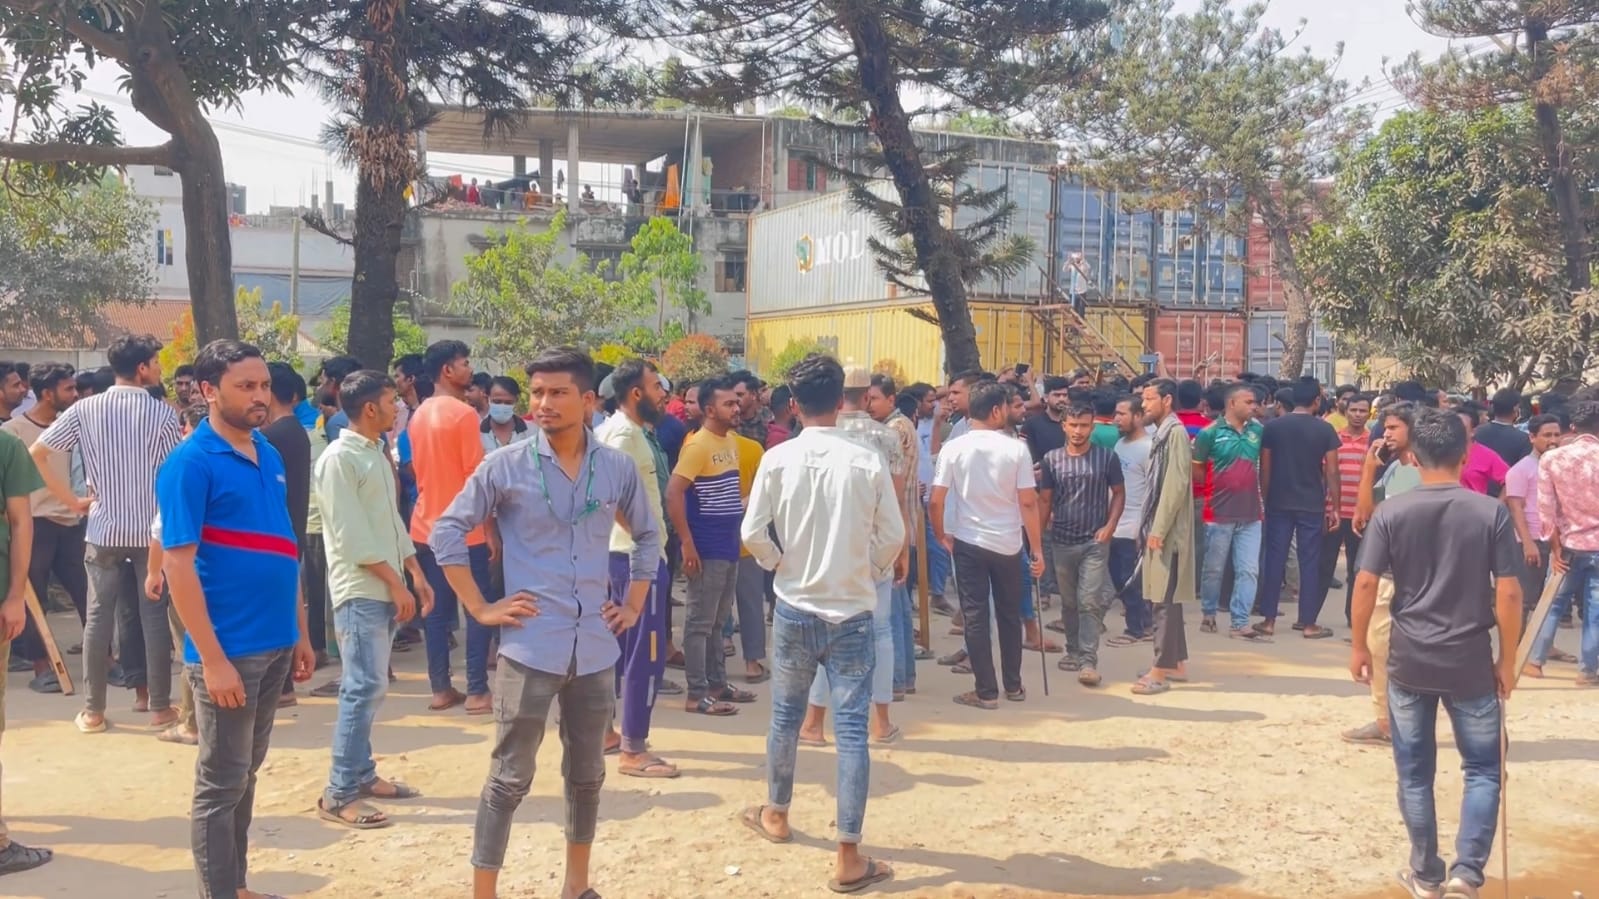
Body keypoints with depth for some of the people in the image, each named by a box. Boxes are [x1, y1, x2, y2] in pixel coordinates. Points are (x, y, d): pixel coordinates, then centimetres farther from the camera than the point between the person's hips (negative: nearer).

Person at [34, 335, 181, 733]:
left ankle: (93, 710, 11)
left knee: (99, 616, 8)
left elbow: (37, 452, -2)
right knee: (154, 616, 6)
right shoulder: (163, 412, -7)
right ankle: (159, 706, 11)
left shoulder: (86, 409, 1)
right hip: (152, 529, -2)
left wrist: (72, 500, 3)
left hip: (104, 529, 2)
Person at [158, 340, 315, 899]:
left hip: (274, 643, 7)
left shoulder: (269, 456, 9)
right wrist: (212, 659, -20)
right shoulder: (190, 464, -13)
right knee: (221, 783, 3)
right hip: (229, 649, -7)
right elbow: (177, 564, -17)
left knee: (247, 773, 18)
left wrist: (300, 632, 14)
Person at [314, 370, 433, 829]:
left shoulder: (377, 455, 15)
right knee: (365, 688, -11)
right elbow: (351, 535, -17)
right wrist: (395, 583, -16)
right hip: (360, 589, -9)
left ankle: (361, 774, 22)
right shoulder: (339, 458, -13)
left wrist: (416, 574, 11)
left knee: (367, 686, 13)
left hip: (384, 588, 9)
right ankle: (339, 794, -6)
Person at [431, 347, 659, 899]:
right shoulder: (505, 467, -6)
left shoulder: (618, 469, 2)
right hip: (530, 648, -3)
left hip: (596, 648, 4)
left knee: (587, 774, 15)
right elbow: (447, 532, -1)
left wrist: (634, 606, 11)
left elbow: (647, 536, 18)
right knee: (510, 777, 0)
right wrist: (480, 608, -5)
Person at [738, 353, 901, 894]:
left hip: (794, 609, 2)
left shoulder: (778, 459, -7)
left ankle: (776, 815, 39)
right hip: (852, 612, -2)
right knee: (851, 730, 1)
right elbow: (893, 536, -5)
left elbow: (752, 533, -7)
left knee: (786, 716, 20)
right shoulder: (868, 462, -10)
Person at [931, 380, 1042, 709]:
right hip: (1008, 544, 1)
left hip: (968, 543, -1)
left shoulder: (954, 448, -6)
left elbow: (936, 502, -8)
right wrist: (1037, 549, -1)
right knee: (1009, 615, 16)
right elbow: (1028, 503, -8)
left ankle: (986, 691, 7)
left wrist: (941, 535, 9)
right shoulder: (1016, 448, -8)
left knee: (975, 617, 5)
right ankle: (1013, 685, 26)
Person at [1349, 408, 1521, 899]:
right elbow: (1509, 593, -8)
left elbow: (1365, 584, -7)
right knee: (1483, 768, 14)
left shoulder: (1391, 513, -6)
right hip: (1471, 662, -1)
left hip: (1409, 660, 1)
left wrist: (1359, 646, 6)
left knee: (1415, 773, 12)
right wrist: (1507, 659, 3)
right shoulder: (1491, 512, -8)